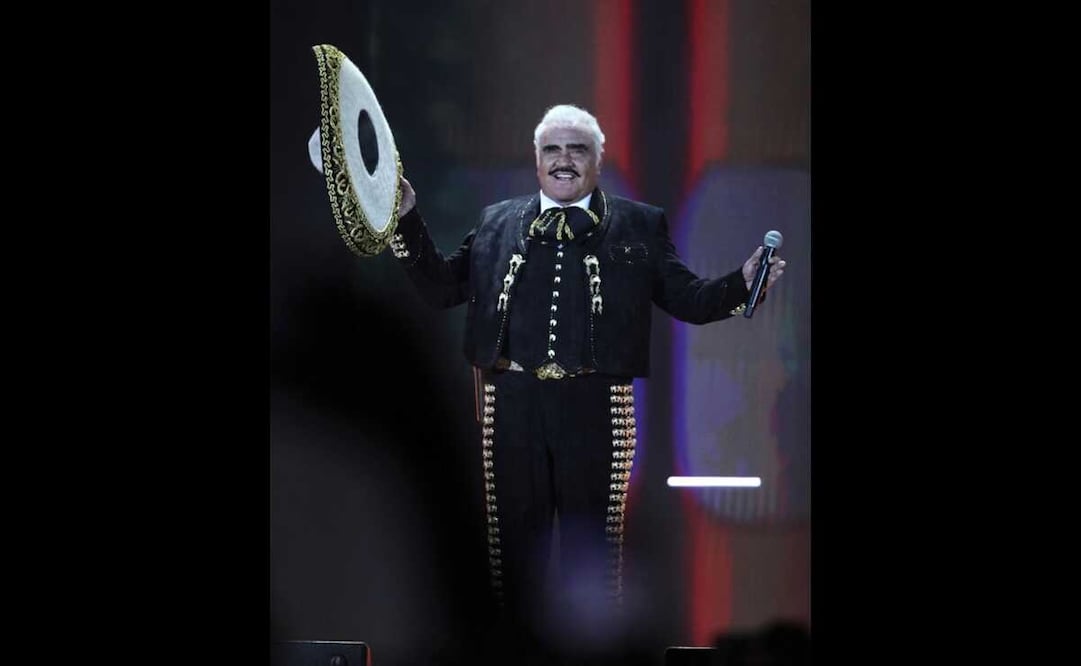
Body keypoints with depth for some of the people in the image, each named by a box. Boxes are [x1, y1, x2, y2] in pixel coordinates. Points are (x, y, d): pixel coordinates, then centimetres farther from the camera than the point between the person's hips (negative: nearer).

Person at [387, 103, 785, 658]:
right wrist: (406, 220, 4)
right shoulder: (496, 223, 14)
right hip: (512, 400, 1)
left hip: (595, 403, -1)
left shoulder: (639, 226, 10)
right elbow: (441, 288, 13)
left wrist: (742, 282, -10)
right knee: (516, 533, 6)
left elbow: (687, 299, 7)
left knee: (591, 538, 4)